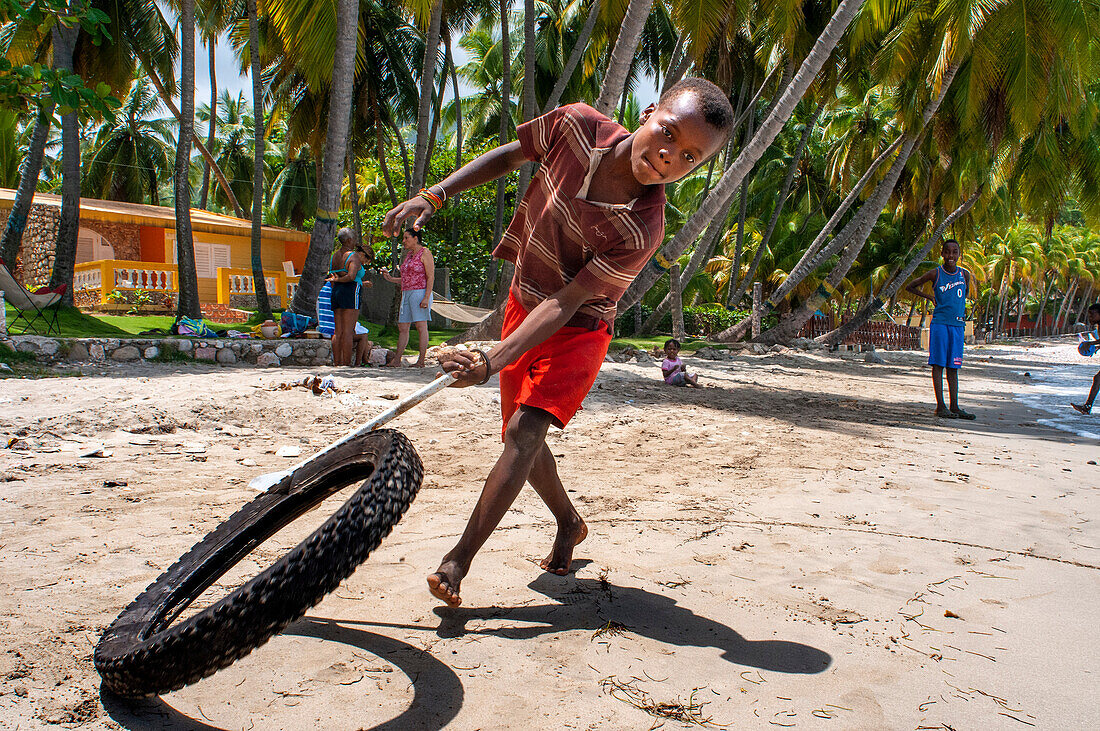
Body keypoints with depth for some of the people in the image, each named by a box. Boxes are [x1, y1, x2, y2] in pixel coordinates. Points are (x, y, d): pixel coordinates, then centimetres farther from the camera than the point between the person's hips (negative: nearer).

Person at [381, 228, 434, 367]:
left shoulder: (424, 253, -5)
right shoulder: (409, 254, 19)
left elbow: (431, 277, -12)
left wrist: (426, 298, -20)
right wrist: (391, 279, 14)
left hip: (420, 293, -8)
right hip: (407, 294, 9)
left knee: (421, 327, -8)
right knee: (402, 328, 7)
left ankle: (421, 361, -7)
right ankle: (396, 360, 11)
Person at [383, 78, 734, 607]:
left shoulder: (641, 231, -31)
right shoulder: (577, 125, -18)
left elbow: (564, 304, -31)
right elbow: (509, 155, 1)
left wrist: (491, 363, -38)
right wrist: (433, 196, -7)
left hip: (575, 329, -5)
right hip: (522, 304, 6)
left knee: (523, 433, -21)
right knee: (521, 437, 13)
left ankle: (458, 559, -12)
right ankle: (569, 523, 37)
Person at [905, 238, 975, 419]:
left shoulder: (965, 274, 8)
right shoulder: (935, 274, -2)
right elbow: (909, 287, 7)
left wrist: (961, 308, 16)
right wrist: (929, 297, 2)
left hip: (957, 325, 4)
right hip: (939, 323, -3)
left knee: (953, 367, 5)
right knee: (938, 364, -4)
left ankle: (954, 406, 7)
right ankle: (940, 406, -3)